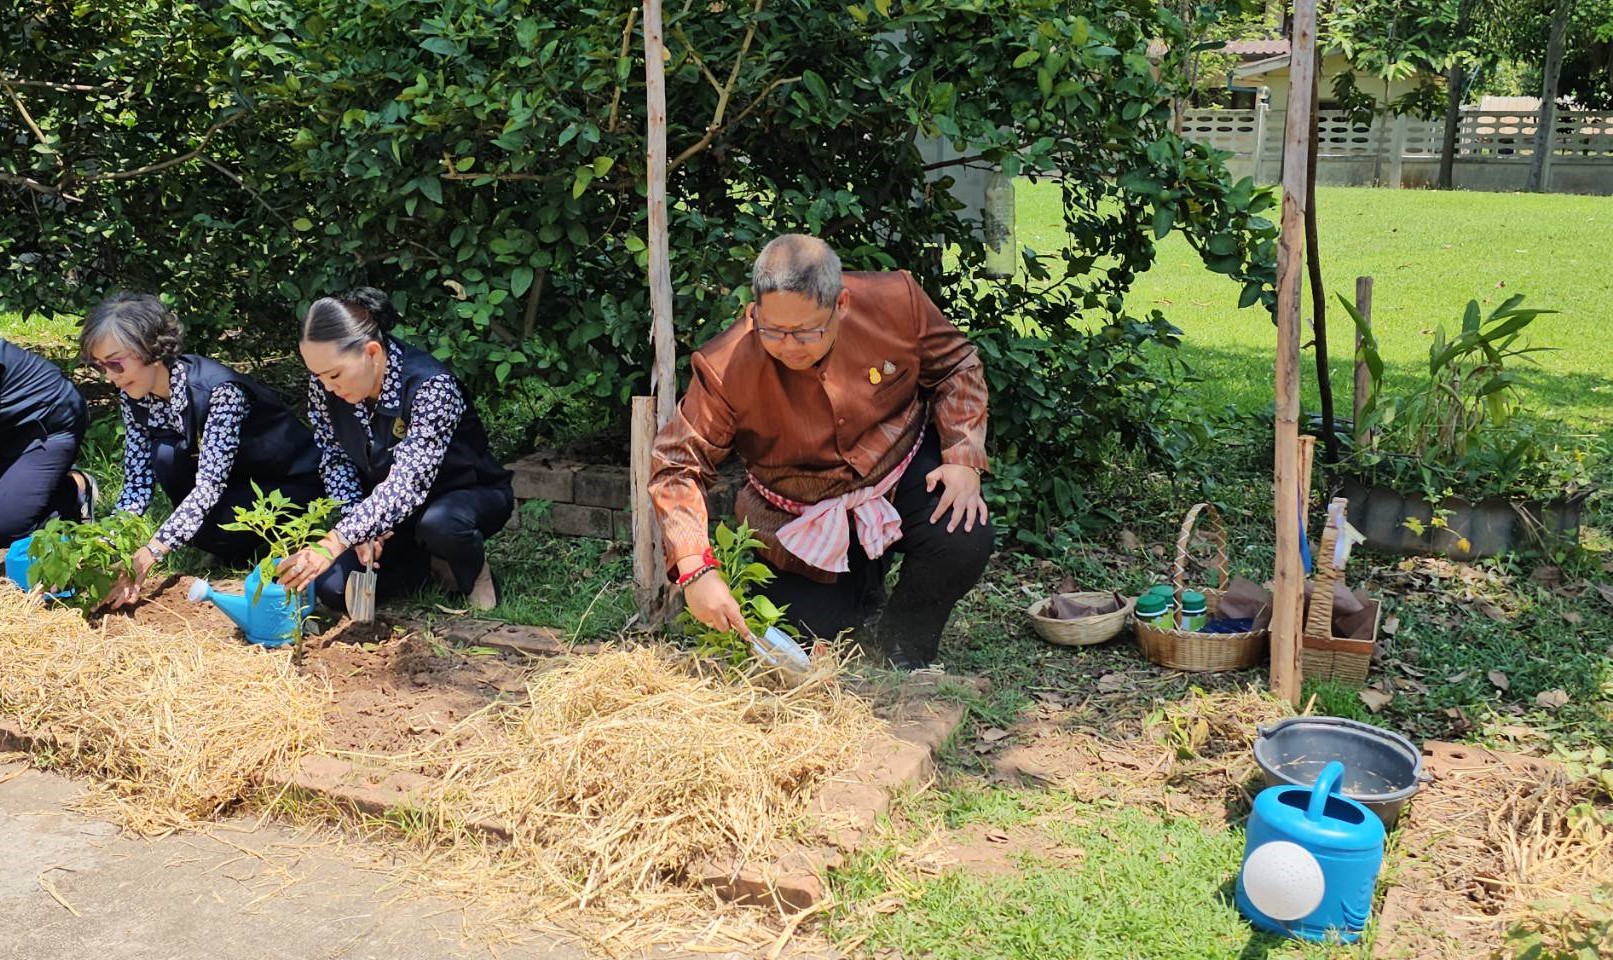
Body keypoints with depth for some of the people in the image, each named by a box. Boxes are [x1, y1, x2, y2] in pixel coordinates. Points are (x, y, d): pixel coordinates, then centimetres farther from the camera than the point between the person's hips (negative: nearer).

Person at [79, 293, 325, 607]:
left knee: (203, 527, -32)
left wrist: (147, 556, -38)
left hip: (294, 486, -7)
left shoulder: (218, 389, -30)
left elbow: (209, 485, -33)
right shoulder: (133, 397, -8)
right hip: (239, 482, 7)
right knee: (165, 455, -22)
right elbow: (137, 484, -6)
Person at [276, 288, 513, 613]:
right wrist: (358, 528, -18)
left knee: (438, 523, -41)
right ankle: (427, 563, 11)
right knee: (333, 589, -16)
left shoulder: (432, 387, -32)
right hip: (388, 509, 6)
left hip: (470, 497, -5)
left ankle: (474, 571, -5)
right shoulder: (324, 384, -14)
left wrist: (334, 544, -48)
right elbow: (334, 458, -2)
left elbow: (406, 484, -40)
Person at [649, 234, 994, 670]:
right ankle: (862, 585, 33)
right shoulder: (726, 368, -28)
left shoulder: (896, 300, -22)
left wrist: (964, 460, -16)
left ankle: (900, 654, 4)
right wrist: (696, 570, -35)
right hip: (801, 514, 0)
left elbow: (956, 365, -4)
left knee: (965, 541, -27)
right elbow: (677, 465, -23)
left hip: (902, 469, 1)